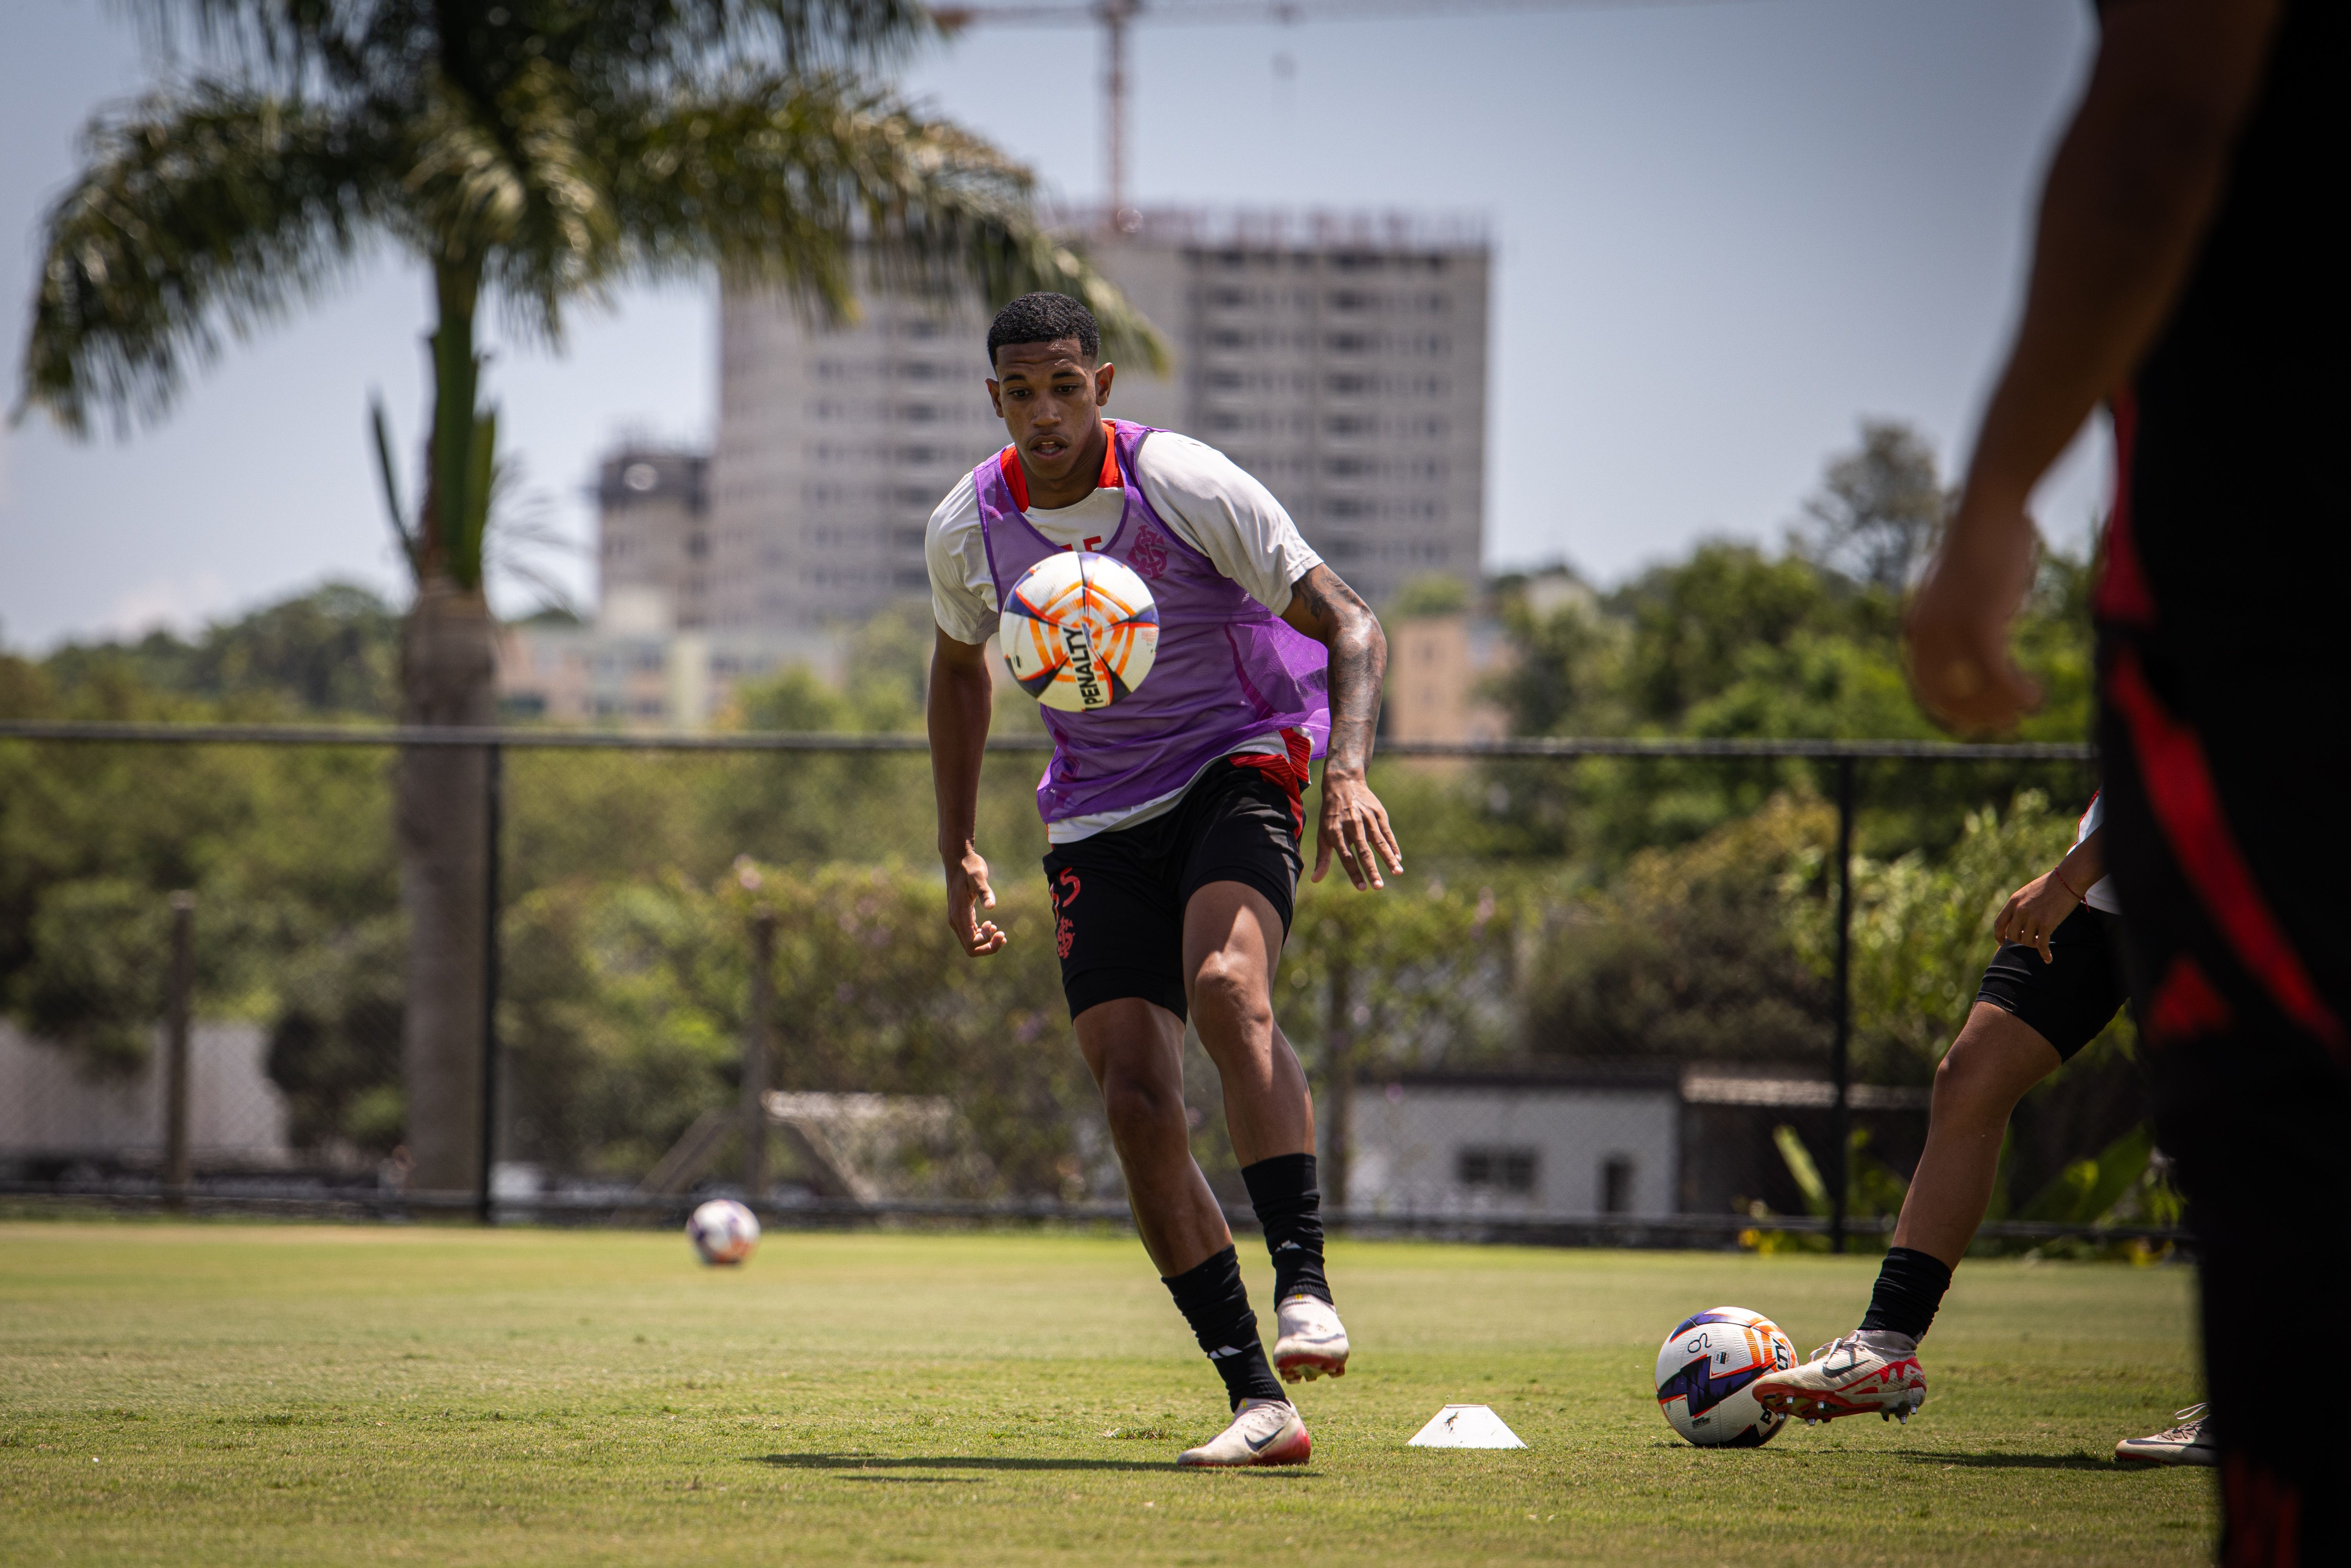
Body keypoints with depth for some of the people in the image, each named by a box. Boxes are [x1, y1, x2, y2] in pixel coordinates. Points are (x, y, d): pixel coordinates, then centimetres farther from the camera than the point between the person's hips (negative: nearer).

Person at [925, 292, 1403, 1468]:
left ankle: (1304, 1287, -35)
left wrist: (1348, 772, -31)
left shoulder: (1188, 487, -16)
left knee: (1226, 987, -34)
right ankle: (1257, 1402, -11)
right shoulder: (969, 530, -3)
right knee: (1135, 1095, -12)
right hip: (1099, 817, 4)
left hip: (1236, 766, -4)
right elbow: (960, 666, 19)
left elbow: (1349, 629, -14)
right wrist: (958, 857, 15)